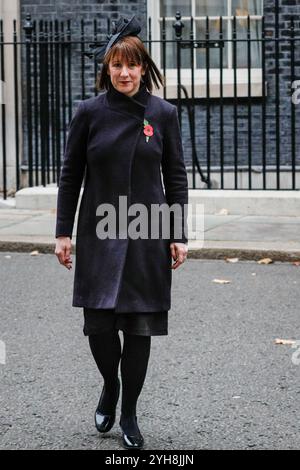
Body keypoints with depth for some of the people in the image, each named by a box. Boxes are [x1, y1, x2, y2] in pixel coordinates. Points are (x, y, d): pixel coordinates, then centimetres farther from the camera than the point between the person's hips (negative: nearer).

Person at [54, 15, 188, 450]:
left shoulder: (163, 114, 1)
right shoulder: (90, 113, -1)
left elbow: (176, 177, 4)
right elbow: (70, 175, 4)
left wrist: (178, 235, 0)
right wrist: (63, 232, 1)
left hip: (148, 235, 0)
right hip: (99, 235, 0)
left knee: (140, 326, 3)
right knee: (99, 324, -4)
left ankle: (129, 413, 18)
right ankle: (110, 386, 27)